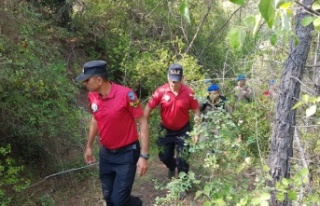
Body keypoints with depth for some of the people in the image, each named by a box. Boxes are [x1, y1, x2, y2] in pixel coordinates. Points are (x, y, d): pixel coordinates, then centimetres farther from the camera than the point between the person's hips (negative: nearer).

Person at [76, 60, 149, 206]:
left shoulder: (126, 94, -23)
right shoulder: (92, 96, -4)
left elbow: (142, 123, -17)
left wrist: (143, 156, -19)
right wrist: (89, 146, 19)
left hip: (127, 154, -6)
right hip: (105, 154, 6)